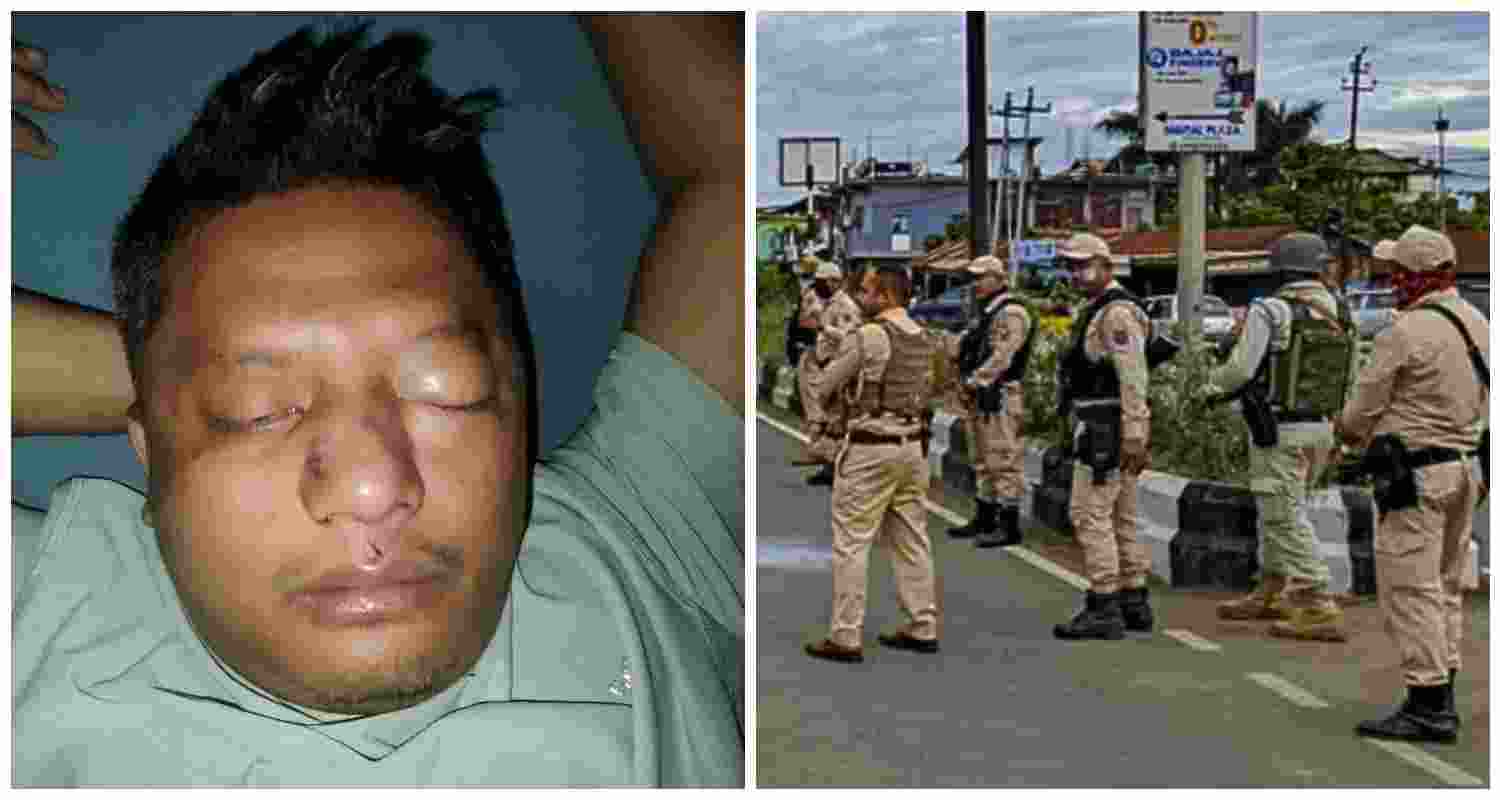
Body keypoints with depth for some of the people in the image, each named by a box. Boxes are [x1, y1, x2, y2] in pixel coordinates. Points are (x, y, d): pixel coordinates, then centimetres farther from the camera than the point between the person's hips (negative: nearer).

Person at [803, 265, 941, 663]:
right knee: (911, 539, 13)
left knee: (851, 543, -2)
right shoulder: (922, 338, 9)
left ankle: (845, 638, 0)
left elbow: (824, 387, -8)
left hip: (870, 449, -8)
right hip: (911, 446, 8)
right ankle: (923, 629, 19)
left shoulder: (867, 336, -15)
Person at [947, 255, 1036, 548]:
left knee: (1004, 461, -8)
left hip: (1001, 398, -10)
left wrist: (973, 383, -16)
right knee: (984, 461, 16)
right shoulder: (986, 313, 18)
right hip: (982, 399, 10)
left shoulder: (1011, 313, -14)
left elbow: (1001, 358, -20)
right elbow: (970, 354, 20)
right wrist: (966, 384, 6)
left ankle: (1010, 527, -5)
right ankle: (985, 519, 25)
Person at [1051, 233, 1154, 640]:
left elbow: (1133, 376, -22)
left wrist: (1134, 434, -26)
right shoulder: (1096, 310, 18)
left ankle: (1103, 608, -7)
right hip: (1102, 428, 11)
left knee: (1089, 513, -9)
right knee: (1120, 517, 14)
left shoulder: (1117, 312, -15)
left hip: (1106, 430, -11)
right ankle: (1134, 603, 20)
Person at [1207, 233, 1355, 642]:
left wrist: (1216, 376, 8)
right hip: (1321, 428, 7)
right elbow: (1336, 375, 11)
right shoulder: (1340, 313, 4)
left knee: (1288, 519, -4)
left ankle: (1321, 611, -8)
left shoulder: (1269, 311, -15)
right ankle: (1271, 593, 32)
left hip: (1278, 431, -7)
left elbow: (1240, 371, -15)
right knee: (1279, 511, 21)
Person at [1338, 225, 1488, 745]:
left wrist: (1347, 431, 13)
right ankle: (1441, 698, 21)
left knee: (1409, 588, -3)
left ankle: (1427, 706, -3)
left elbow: (1361, 412, -11)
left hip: (1417, 472, -9)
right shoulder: (1479, 325, 10)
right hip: (1467, 467, 9)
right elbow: (1481, 404, 15)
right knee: (1445, 587, 15)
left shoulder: (1406, 333, -16)